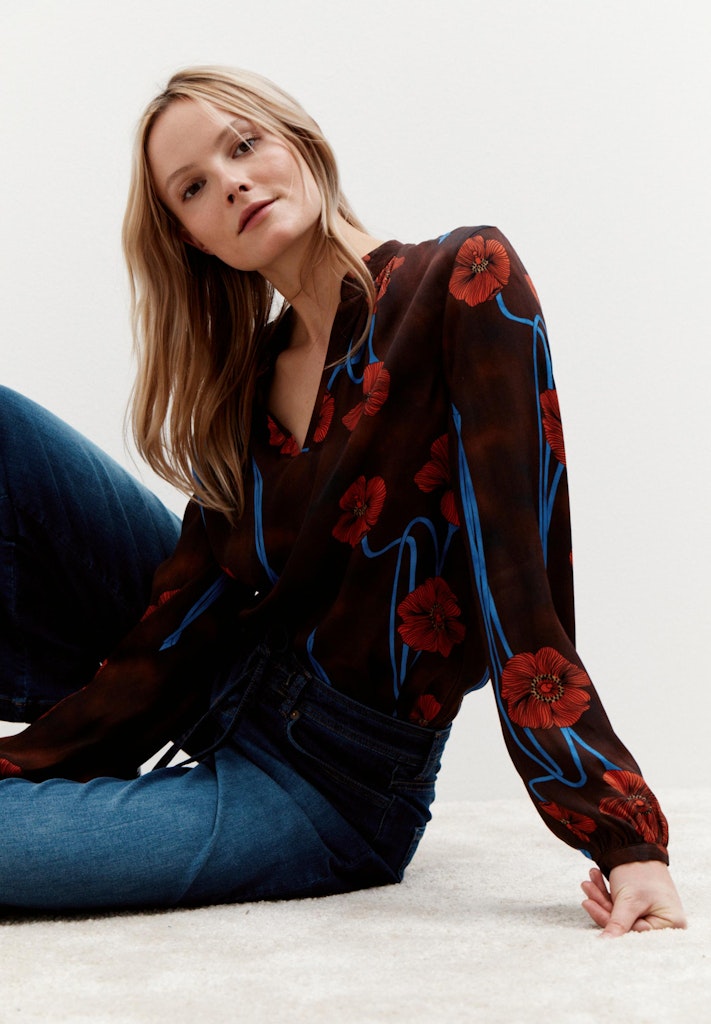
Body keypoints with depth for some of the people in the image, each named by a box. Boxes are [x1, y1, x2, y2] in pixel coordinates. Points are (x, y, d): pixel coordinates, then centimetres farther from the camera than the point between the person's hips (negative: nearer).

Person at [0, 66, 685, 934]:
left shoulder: (463, 280, -14)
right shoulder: (244, 374, 5)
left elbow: (520, 578, -21)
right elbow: (189, 614, -3)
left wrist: (626, 839, -26)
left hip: (329, 791, -6)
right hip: (215, 689, 6)